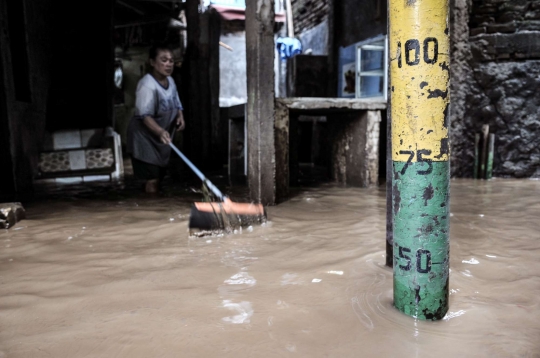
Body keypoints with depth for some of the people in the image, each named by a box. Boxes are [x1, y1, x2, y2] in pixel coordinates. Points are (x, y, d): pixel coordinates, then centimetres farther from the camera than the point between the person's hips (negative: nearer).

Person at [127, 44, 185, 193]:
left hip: (161, 138, 8)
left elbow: (177, 105, 14)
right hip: (144, 137, -8)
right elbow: (145, 116, -30)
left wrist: (180, 117, -8)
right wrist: (160, 131, -46)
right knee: (152, 179, -10)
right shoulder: (147, 84, -23)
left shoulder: (170, 81, 4)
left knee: (159, 177, 15)